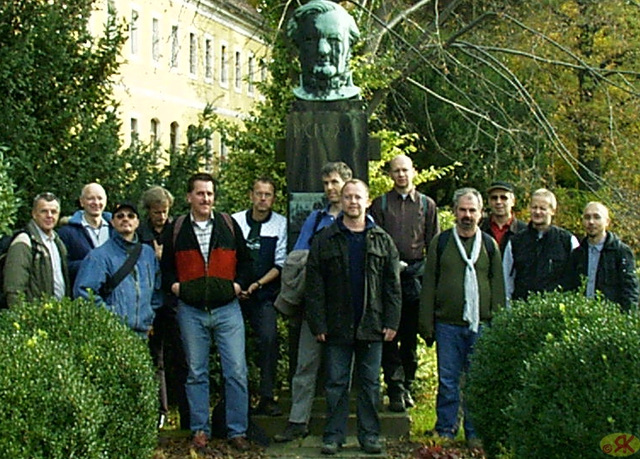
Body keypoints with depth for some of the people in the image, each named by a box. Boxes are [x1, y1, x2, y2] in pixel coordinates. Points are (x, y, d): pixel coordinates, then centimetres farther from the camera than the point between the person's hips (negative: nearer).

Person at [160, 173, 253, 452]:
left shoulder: (229, 225, 6)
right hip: (190, 311, 0)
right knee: (196, 374, 8)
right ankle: (200, 430, 17)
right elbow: (166, 266, 13)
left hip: (227, 309, 0)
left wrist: (239, 285, -1)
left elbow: (245, 260, 13)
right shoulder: (176, 230, 5)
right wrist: (174, 286, -3)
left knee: (236, 372, -3)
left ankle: (237, 431, 6)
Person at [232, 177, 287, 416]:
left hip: (265, 293, -1)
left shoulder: (280, 224, 3)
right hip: (233, 291, 1)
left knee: (269, 338, -16)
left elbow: (280, 264, 3)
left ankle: (267, 398, -11)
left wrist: (258, 284, -8)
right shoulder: (234, 221, 5)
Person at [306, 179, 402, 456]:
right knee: (336, 384, 3)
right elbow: (314, 286, 1)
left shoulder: (382, 241, 8)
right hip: (337, 326, -1)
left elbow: (393, 285, 7)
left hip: (371, 326, 1)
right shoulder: (325, 240, 3)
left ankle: (370, 435, 14)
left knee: (370, 384, 6)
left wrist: (391, 322, -1)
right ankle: (334, 435, 10)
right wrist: (318, 324, -6)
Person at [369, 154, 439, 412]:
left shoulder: (427, 205, 12)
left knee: (411, 336, 8)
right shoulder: (380, 204, 8)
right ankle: (395, 390, -5)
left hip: (417, 274, 2)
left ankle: (407, 386, 18)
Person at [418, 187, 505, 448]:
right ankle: (445, 432, 12)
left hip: (481, 326, 1)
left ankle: (475, 434, 13)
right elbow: (429, 285, 6)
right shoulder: (440, 242, 7)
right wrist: (426, 325, 0)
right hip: (448, 325, -1)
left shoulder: (489, 245, 10)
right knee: (447, 382, 2)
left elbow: (498, 287, 11)